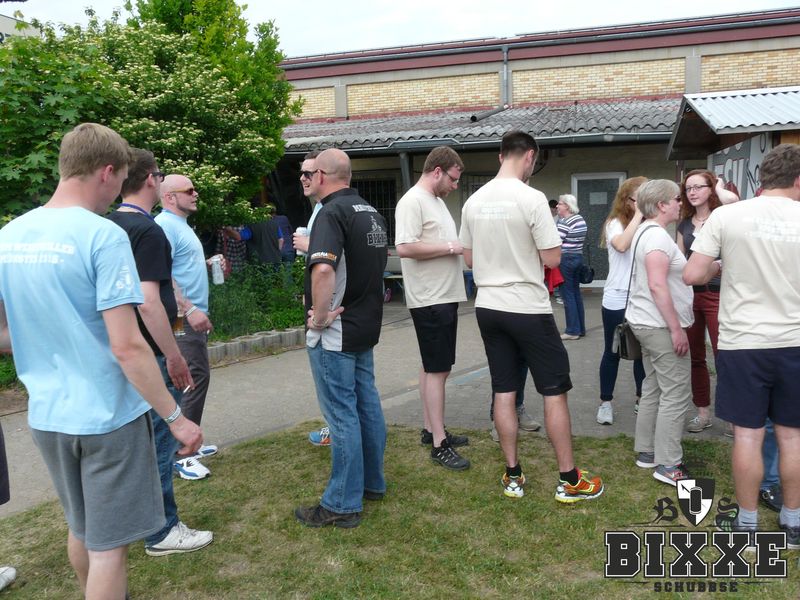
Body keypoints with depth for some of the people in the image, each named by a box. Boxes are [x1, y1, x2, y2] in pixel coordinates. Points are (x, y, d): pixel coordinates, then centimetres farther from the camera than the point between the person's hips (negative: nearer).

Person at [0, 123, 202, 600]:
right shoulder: (103, 236, -18)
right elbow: (127, 346, -22)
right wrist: (176, 418, -15)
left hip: (46, 415, 7)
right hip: (107, 416, -7)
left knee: (80, 528, 26)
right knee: (108, 544, 9)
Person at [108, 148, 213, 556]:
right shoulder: (147, 231, -19)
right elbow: (148, 303, -26)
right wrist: (174, 356, -20)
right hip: (150, 353, -9)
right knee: (159, 442, 2)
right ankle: (162, 532, 14)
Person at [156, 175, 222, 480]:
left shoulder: (181, 225, 18)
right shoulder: (164, 226, -15)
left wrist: (208, 264, 13)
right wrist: (190, 309, -28)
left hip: (193, 318, 11)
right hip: (182, 319, -11)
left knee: (197, 376, 15)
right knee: (195, 378, -10)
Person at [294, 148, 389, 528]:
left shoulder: (332, 212, -16)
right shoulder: (372, 213, 12)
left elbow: (323, 269, -32)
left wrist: (319, 317, -21)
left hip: (336, 333, -9)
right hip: (366, 325, 9)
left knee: (342, 415, -1)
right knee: (367, 405, 16)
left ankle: (343, 504, 9)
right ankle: (372, 482, 30)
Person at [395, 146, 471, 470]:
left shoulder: (437, 200, 17)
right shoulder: (412, 201, -14)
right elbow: (404, 247, -25)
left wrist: (460, 247, 7)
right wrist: (451, 247, -18)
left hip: (445, 297, 10)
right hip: (430, 300, -10)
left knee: (434, 368, 15)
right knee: (437, 370, -6)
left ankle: (431, 429, 26)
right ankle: (439, 445, 2)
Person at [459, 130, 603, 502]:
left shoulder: (474, 201, 4)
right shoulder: (532, 198, -14)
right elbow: (552, 258, -13)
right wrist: (530, 248, 6)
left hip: (488, 307, 6)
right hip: (528, 309, -6)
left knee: (503, 392, 11)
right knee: (555, 392, 6)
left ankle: (513, 477, 20)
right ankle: (569, 480, 15)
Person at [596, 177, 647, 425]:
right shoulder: (615, 223, -5)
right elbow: (621, 245, -27)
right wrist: (638, 215, -21)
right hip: (617, 300, -3)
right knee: (612, 352, 7)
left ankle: (641, 399, 30)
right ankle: (605, 403, 21)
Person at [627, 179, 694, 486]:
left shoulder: (645, 231, 15)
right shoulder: (656, 235, -17)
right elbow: (657, 285, -24)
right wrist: (676, 329, -23)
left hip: (647, 323, 11)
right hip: (661, 326, -11)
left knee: (653, 388, 15)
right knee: (676, 393, -5)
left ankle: (647, 452, 23)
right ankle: (667, 464, 1)